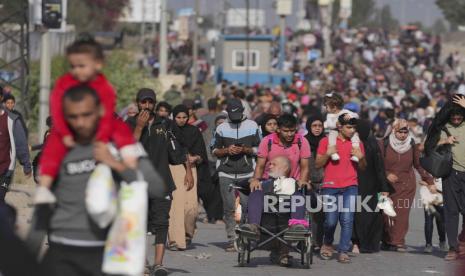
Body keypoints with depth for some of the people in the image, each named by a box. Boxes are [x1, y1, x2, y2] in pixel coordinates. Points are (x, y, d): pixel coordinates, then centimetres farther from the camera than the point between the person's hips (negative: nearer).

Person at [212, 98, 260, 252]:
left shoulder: (252, 126, 7)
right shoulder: (222, 128, 10)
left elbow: (258, 149, 7)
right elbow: (214, 151, 12)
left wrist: (245, 150, -10)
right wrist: (227, 150, -7)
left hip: (246, 173, -1)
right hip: (226, 174, 1)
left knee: (247, 205, -8)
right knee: (229, 208, -2)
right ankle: (231, 240, 0)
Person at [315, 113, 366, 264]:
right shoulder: (326, 141, 5)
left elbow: (363, 167, 18)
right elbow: (317, 164, 5)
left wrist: (361, 157, -3)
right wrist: (328, 154, -11)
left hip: (350, 186, 2)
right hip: (330, 186, -2)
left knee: (347, 220, -10)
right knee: (330, 220, -5)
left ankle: (343, 252, -6)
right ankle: (327, 244, 23)